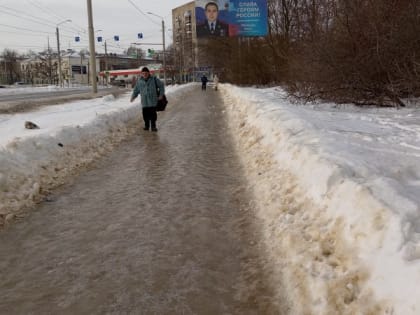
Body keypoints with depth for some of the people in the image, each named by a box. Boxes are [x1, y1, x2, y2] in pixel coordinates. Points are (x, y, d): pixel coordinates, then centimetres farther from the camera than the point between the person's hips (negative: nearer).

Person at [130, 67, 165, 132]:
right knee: (145, 114, 2)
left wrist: (161, 94, 1)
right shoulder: (139, 81, 7)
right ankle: (146, 125, 19)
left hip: (153, 101, -2)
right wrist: (133, 97, 2)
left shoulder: (154, 79, 1)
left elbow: (161, 85, 7)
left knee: (153, 114, -5)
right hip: (144, 102, 2)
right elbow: (136, 90, 15)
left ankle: (153, 126, 6)